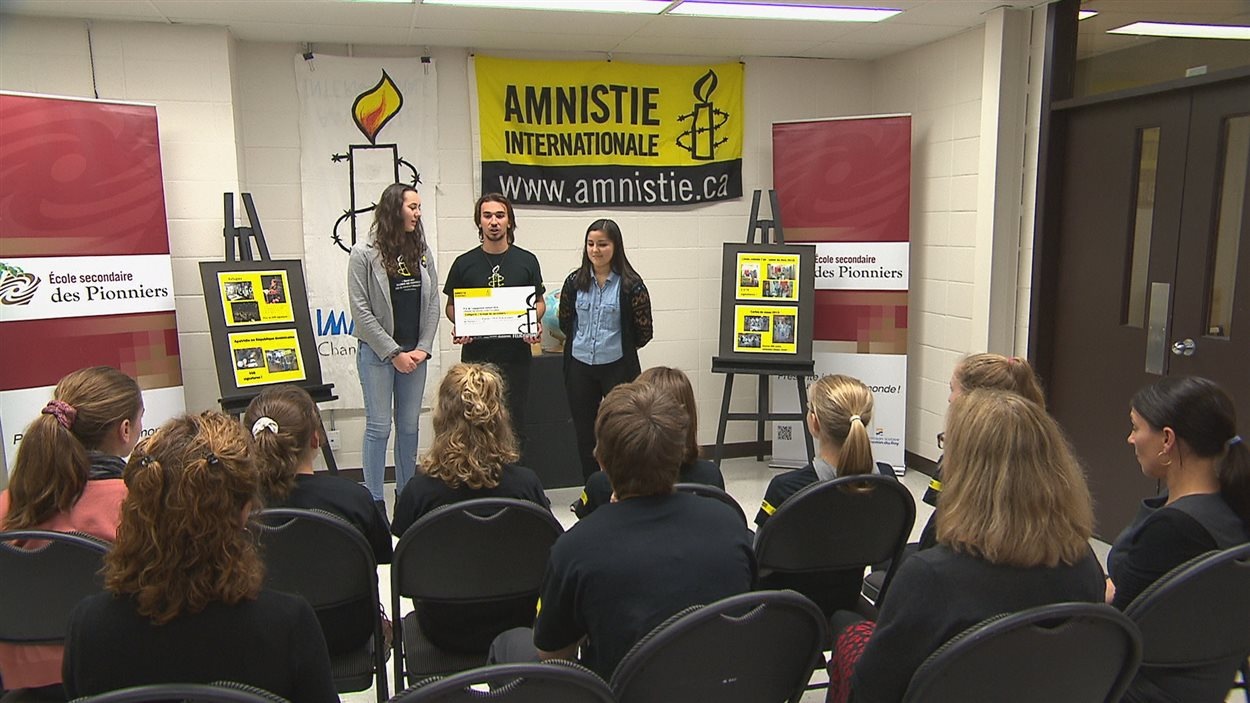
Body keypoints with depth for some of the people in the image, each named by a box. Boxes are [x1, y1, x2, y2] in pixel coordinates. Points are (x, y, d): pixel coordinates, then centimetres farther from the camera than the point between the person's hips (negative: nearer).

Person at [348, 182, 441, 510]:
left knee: (409, 425, 10)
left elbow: (433, 303, 7)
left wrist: (423, 348, -4)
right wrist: (394, 353, -12)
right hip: (377, 353, -4)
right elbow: (360, 310, -9)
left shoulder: (421, 251, 8)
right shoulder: (364, 253, -6)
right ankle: (374, 500, 10)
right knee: (379, 427, 0)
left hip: (414, 354, 5)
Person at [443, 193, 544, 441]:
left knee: (514, 421, 5)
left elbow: (539, 301, 13)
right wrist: (458, 326, -10)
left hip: (515, 354, 0)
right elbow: (451, 305, 11)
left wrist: (535, 322, -8)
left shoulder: (527, 261, 6)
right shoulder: (464, 263, 6)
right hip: (475, 354, 0)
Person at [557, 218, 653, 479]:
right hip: (580, 368, 4)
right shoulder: (575, 282, 2)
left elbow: (643, 333, -3)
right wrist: (586, 343, 12)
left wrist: (620, 347, 9)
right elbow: (565, 323, 13)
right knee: (584, 434, 12)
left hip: (617, 367, -4)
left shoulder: (630, 284, -9)